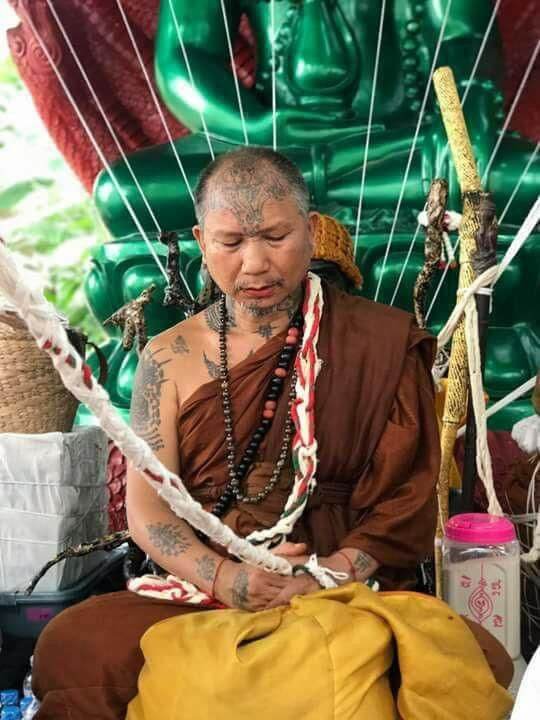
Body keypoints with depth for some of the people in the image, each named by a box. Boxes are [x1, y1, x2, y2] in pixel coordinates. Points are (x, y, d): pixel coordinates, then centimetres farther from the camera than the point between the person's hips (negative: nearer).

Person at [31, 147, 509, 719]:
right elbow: (146, 504, 1)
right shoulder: (168, 358, 8)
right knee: (72, 644, -27)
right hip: (199, 592, 2)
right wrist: (223, 578, -18)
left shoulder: (380, 343, 2)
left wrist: (336, 571, -18)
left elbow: (408, 494, 0)